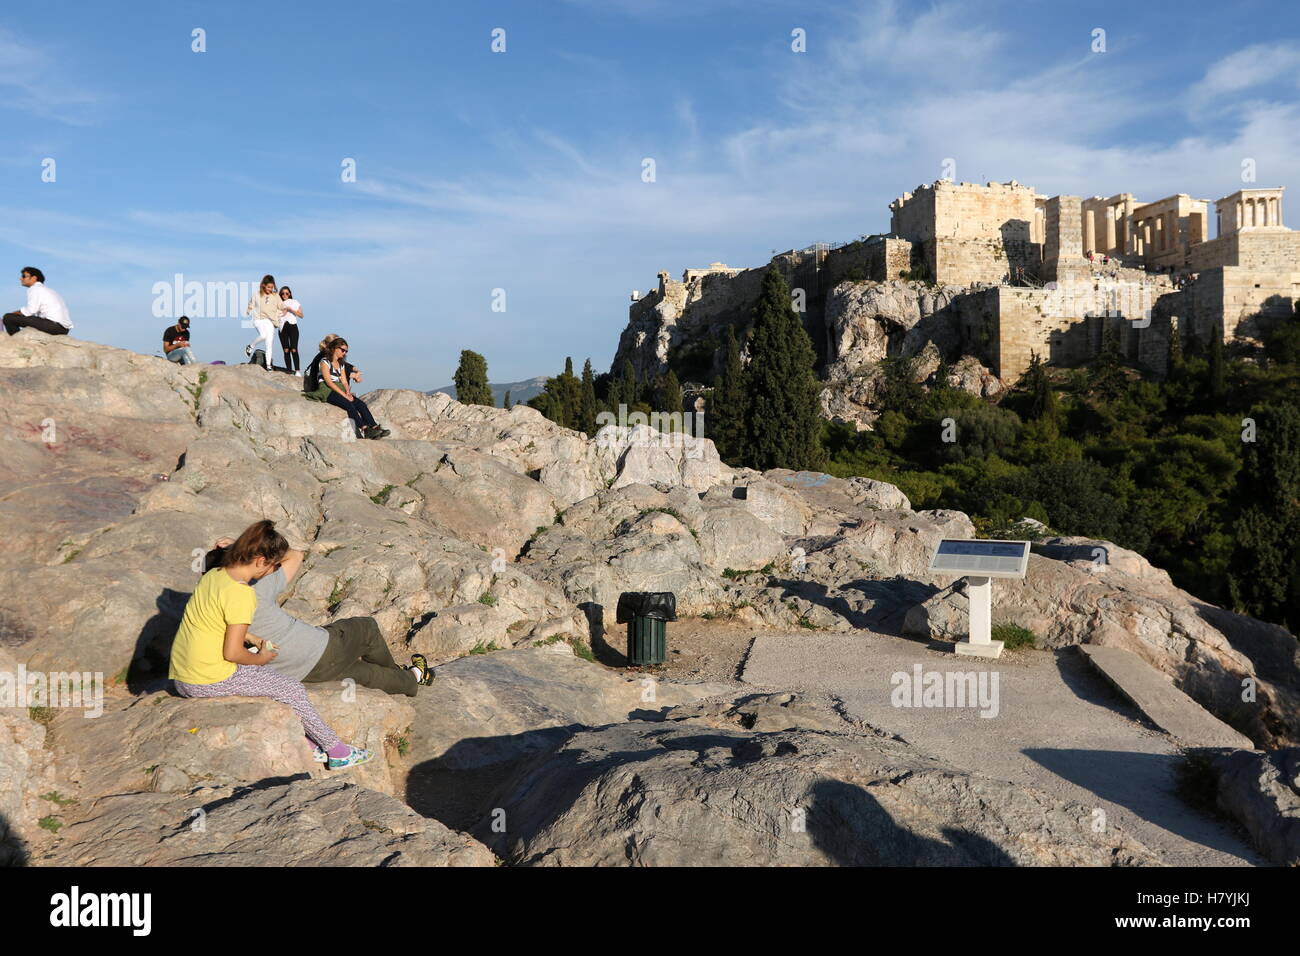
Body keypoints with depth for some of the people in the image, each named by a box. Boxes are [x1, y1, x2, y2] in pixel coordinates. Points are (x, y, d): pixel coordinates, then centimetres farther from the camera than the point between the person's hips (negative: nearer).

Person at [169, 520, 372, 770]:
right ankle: (337, 751, 12)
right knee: (291, 689, 2)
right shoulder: (242, 594, -23)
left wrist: (251, 639, 13)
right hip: (210, 681, -9)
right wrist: (260, 659, -3)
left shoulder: (214, 574, 4)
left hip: (182, 678, 9)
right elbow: (232, 653, -23)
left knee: (270, 678, 22)